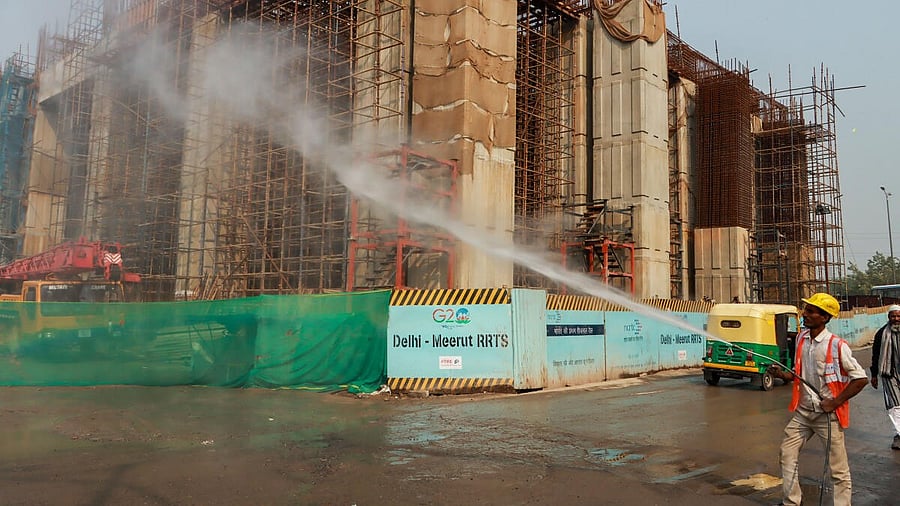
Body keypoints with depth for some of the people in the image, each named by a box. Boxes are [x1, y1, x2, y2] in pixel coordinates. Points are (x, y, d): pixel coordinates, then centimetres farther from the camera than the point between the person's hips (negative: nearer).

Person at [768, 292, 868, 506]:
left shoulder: (837, 346, -15)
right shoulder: (801, 338, 5)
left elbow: (861, 378, -12)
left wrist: (835, 402, -14)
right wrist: (783, 375, -3)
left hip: (828, 414, -6)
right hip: (803, 411, 6)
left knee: (838, 467, 4)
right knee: (787, 453, 9)